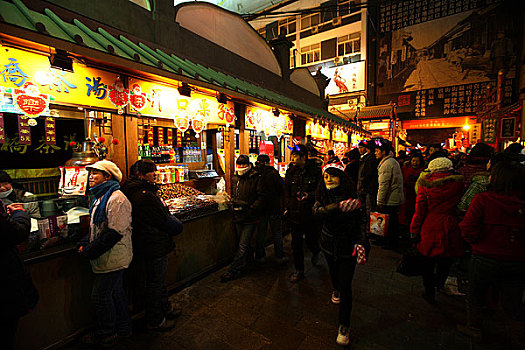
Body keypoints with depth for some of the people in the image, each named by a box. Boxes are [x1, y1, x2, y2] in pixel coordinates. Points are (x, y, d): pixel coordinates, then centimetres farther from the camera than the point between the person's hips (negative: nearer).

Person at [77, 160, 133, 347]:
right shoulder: (100, 198, 12)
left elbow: (114, 233, -25)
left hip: (112, 259, -10)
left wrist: (90, 251, -18)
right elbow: (96, 228, 18)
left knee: (100, 296, 5)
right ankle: (123, 328, 38)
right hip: (111, 259, 10)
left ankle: (105, 334, 28)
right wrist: (85, 244, 3)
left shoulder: (116, 199, -22)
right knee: (115, 292, 20)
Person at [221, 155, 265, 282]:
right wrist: (233, 202, 6)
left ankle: (234, 270, 5)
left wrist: (253, 208, -19)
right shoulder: (234, 178, 10)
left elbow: (261, 196, -10)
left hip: (250, 218, -6)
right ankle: (249, 258, 45)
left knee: (243, 245, -3)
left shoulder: (256, 178, -8)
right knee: (243, 242, 21)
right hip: (238, 216, 6)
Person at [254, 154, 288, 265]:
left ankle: (260, 256, 24)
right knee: (277, 233, 11)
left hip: (261, 208, 1)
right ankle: (280, 257, 18)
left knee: (261, 233, 14)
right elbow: (281, 190, -7)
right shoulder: (274, 174, -13)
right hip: (275, 208, -1)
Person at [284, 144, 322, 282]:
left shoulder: (315, 171, -8)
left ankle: (315, 251, 48)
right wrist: (287, 206, 7)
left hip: (310, 213, -3)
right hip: (294, 212, 4)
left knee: (310, 239, 10)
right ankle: (299, 270, 27)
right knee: (296, 243, 9)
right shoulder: (291, 171, 4)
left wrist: (309, 195, -21)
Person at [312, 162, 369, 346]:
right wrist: (339, 206, -41)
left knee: (346, 285, -1)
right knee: (333, 272, 25)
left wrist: (361, 243, -15)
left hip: (347, 246, -3)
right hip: (329, 244, 3)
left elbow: (361, 220, -6)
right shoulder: (322, 196, -7)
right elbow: (317, 211, -28)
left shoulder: (352, 196, -12)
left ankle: (344, 327, 16)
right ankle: (336, 290, 60)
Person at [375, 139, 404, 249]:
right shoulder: (393, 161, 14)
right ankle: (394, 242, 29)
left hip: (389, 200, -10)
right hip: (396, 198, 10)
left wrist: (380, 201, -16)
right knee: (393, 222, 18)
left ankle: (390, 244, 12)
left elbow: (383, 185, -21)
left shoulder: (386, 164, -19)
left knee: (388, 223, 1)